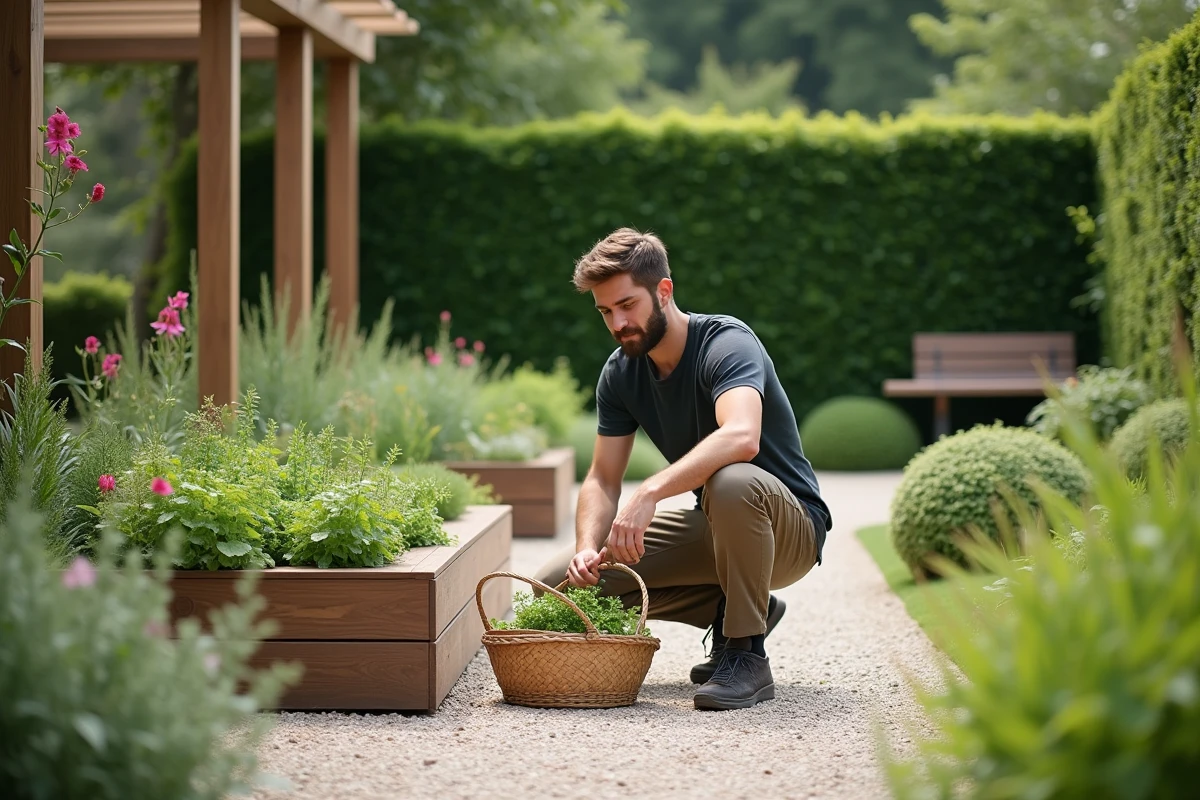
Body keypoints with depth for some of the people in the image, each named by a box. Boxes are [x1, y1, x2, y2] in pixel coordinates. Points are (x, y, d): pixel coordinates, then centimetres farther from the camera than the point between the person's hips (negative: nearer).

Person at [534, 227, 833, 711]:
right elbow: (603, 479, -1)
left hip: (789, 530, -7)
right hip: (714, 529, 7)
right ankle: (733, 609, 7)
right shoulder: (620, 373, 0)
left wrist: (649, 493, -51)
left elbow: (741, 437, -42)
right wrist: (588, 549, -22)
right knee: (558, 583, -4)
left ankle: (747, 655, -23)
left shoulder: (726, 343, -22)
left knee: (731, 481, -42)